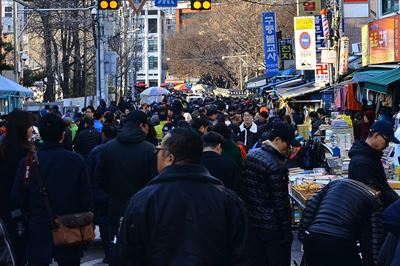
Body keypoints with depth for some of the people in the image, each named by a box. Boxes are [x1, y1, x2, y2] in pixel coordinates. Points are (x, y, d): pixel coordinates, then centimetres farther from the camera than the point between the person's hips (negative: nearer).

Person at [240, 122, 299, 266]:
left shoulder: (251, 155, 4)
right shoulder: (277, 166, -22)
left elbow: (243, 188, 11)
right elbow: (281, 203, -20)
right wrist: (286, 233, -14)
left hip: (252, 222, 8)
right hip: (272, 227, -8)